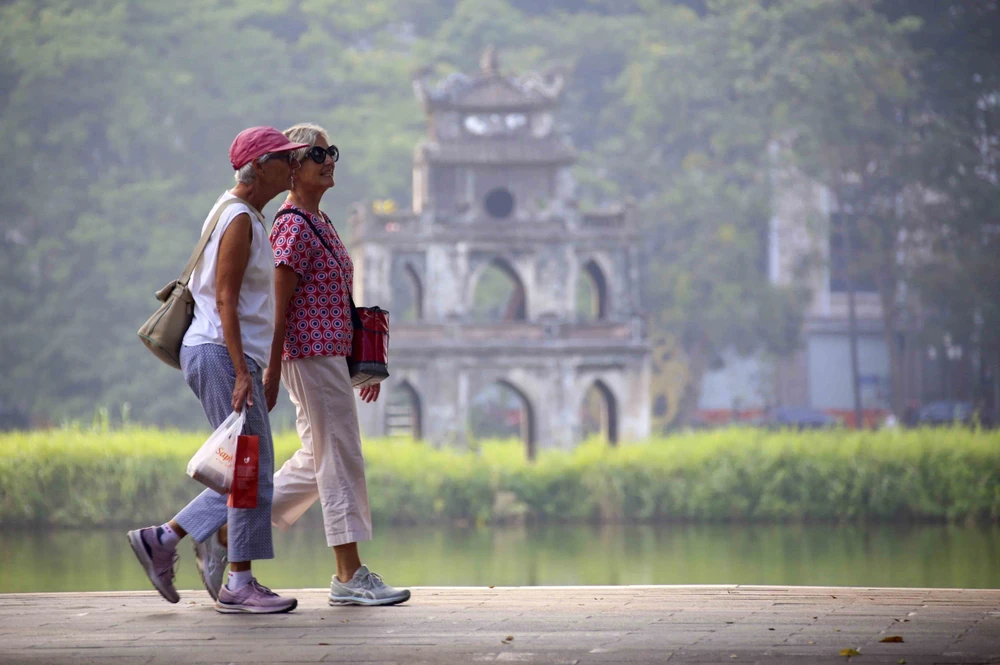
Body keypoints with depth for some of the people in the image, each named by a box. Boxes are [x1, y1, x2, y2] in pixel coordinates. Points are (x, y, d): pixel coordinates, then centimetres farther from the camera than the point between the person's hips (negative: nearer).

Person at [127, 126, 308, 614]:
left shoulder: (246, 216, 17)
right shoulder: (240, 220, -13)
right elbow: (225, 300, -18)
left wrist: (250, 369, 23)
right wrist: (241, 371, -23)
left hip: (229, 356, 10)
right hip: (221, 353, -10)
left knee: (247, 474, 10)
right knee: (252, 470, -7)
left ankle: (162, 538, 13)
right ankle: (238, 586, -2)